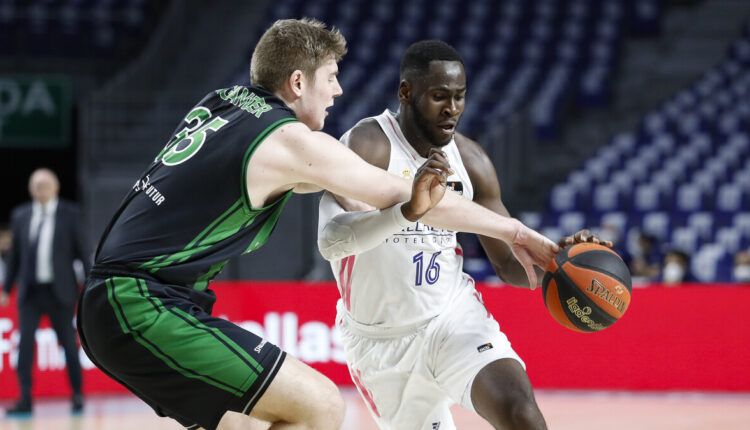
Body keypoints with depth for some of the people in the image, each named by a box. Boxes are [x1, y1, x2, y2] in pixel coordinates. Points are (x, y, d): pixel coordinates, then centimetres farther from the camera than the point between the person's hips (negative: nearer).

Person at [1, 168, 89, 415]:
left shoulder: (69, 214, -1)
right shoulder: (21, 216, 7)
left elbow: (82, 250, 0)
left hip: (60, 291, -2)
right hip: (30, 292, 2)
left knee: (68, 343, 5)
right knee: (25, 344, -8)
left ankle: (77, 395, 20)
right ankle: (25, 400, -7)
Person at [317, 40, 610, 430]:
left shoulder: (470, 160, -3)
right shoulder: (367, 146, -20)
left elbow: (509, 262, 5)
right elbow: (331, 240, -37)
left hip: (453, 316, 3)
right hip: (380, 340, -3)